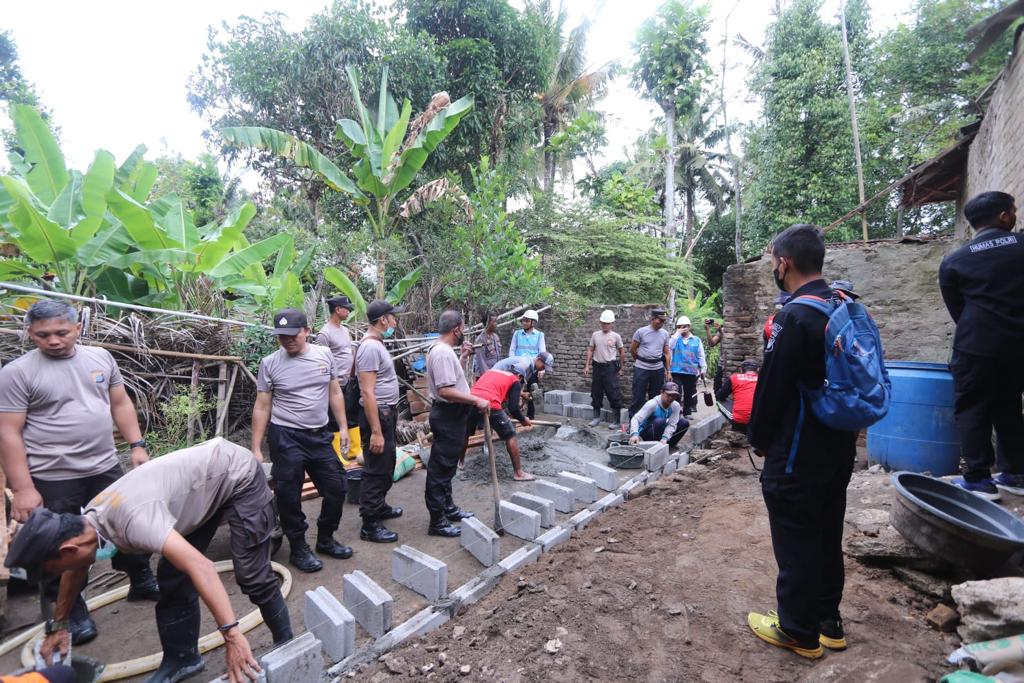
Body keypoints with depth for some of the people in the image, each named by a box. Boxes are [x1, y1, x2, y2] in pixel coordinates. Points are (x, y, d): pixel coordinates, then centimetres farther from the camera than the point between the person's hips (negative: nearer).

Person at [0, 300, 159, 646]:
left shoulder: (101, 357, 3)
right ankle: (72, 612, 29)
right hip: (52, 479, -4)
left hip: (106, 468, 4)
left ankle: (142, 581, 38)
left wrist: (137, 445, 3)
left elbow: (120, 403, 10)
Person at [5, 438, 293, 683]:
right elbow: (76, 572, 19)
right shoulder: (85, 520, -5)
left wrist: (231, 634, -44)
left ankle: (287, 648, 12)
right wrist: (58, 624, 28)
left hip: (239, 475, -8)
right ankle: (182, 658, 25)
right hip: (209, 478, 8)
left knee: (251, 574, -7)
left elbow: (200, 567, -43)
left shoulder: (132, 520, -34)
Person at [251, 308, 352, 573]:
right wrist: (256, 449, -5)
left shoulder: (324, 355, 0)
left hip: (320, 435, 3)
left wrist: (343, 427, 5)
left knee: (336, 488, 10)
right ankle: (298, 548, 27)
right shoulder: (270, 363, -7)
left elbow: (335, 394, 8)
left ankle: (325, 539, 31)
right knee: (289, 496, 6)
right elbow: (261, 408, -3)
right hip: (286, 437, -3)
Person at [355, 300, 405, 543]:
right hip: (377, 415, -10)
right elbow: (367, 392, -26)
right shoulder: (370, 347, -21)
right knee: (376, 470, 0)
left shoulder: (377, 344, 11)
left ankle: (379, 506, 39)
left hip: (387, 413, 10)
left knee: (386, 467, 22)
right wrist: (376, 431, -27)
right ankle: (370, 525, 11)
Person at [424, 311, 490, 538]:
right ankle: (437, 521, 10)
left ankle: (448, 507, 35)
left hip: (451, 416, 11)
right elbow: (446, 391, -30)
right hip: (447, 417, -11)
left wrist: (463, 357, 14)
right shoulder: (443, 352, -23)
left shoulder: (443, 350, 10)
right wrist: (477, 400, -26)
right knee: (440, 468, -1)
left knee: (446, 466, 20)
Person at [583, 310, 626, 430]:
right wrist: (587, 366, 4)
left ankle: (616, 420, 7)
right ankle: (596, 417, 25)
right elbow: (590, 350, 10)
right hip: (597, 366, 4)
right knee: (596, 393, 11)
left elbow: (622, 352, 4)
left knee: (614, 393, -3)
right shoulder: (595, 335, 6)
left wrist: (621, 368, 3)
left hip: (610, 367, -4)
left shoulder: (615, 336, -2)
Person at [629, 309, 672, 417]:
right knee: (638, 397, -2)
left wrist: (668, 372, 7)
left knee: (655, 397, 12)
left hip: (658, 369, 4)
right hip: (641, 369, -4)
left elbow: (667, 353, 9)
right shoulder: (641, 332, -5)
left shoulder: (665, 333, 7)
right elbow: (632, 349, 2)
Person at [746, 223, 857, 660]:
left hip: (797, 455, -9)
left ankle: (799, 632, 24)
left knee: (795, 543, 7)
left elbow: (771, 388, -19)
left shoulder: (794, 318, -23)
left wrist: (758, 439, -5)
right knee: (828, 535, 21)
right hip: (840, 445, 9)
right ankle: (829, 622, 37)